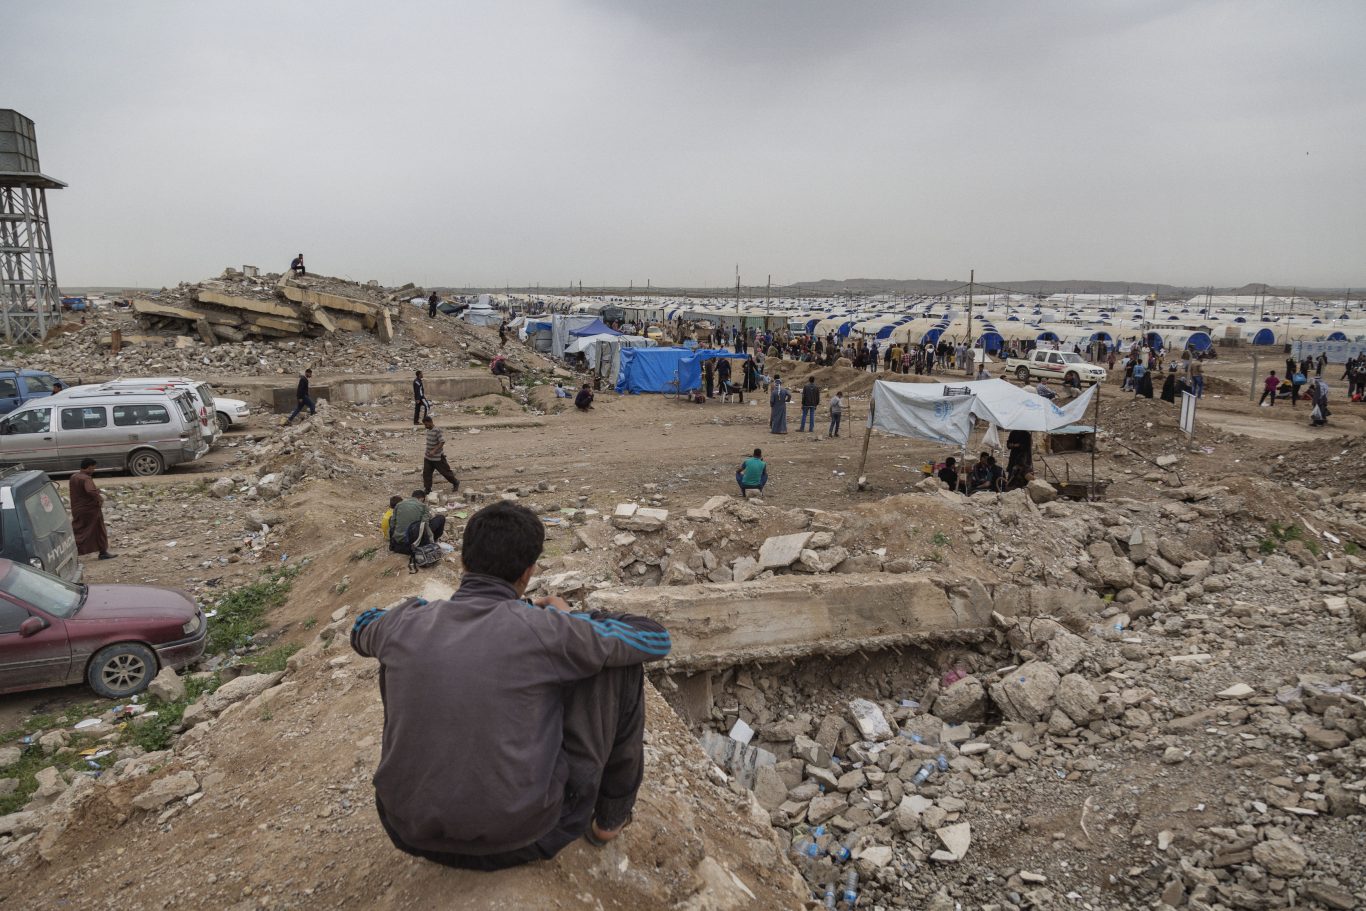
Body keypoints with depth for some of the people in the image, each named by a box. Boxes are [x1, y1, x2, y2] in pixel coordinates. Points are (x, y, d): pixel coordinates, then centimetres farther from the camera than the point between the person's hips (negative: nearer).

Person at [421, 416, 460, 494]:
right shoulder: (428, 430, 6)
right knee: (426, 473, 3)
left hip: (437, 458, -8)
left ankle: (455, 483, 26)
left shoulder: (437, 431, -21)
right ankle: (427, 489, 11)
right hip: (428, 457, 8)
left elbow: (442, 442, -26)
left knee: (445, 471, 5)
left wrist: (434, 451, -32)